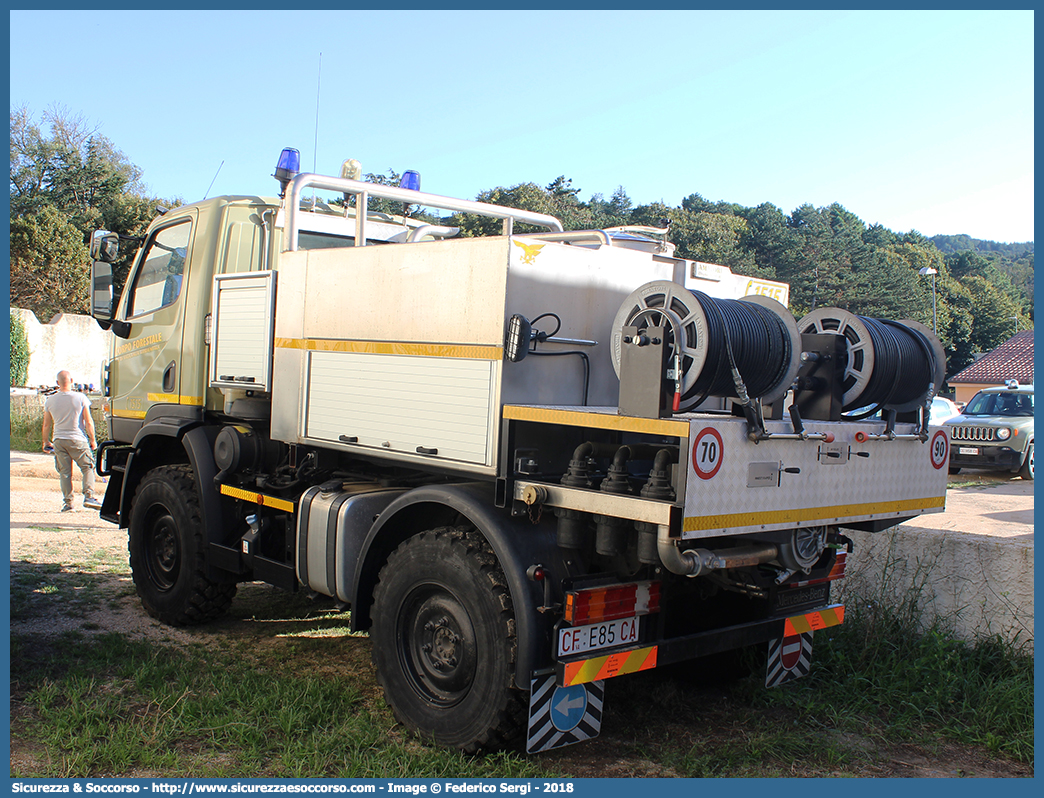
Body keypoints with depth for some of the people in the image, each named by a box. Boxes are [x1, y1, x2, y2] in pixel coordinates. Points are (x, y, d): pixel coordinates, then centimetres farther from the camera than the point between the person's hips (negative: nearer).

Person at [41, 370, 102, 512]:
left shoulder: (50, 400, 2)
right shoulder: (80, 398, -6)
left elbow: (47, 424, 9)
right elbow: (88, 422, -5)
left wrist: (46, 442, 22)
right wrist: (92, 439, 6)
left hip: (58, 440, 3)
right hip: (78, 440, -3)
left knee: (64, 472, 7)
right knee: (87, 467, 6)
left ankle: (67, 502, 7)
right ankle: (88, 496, -7)